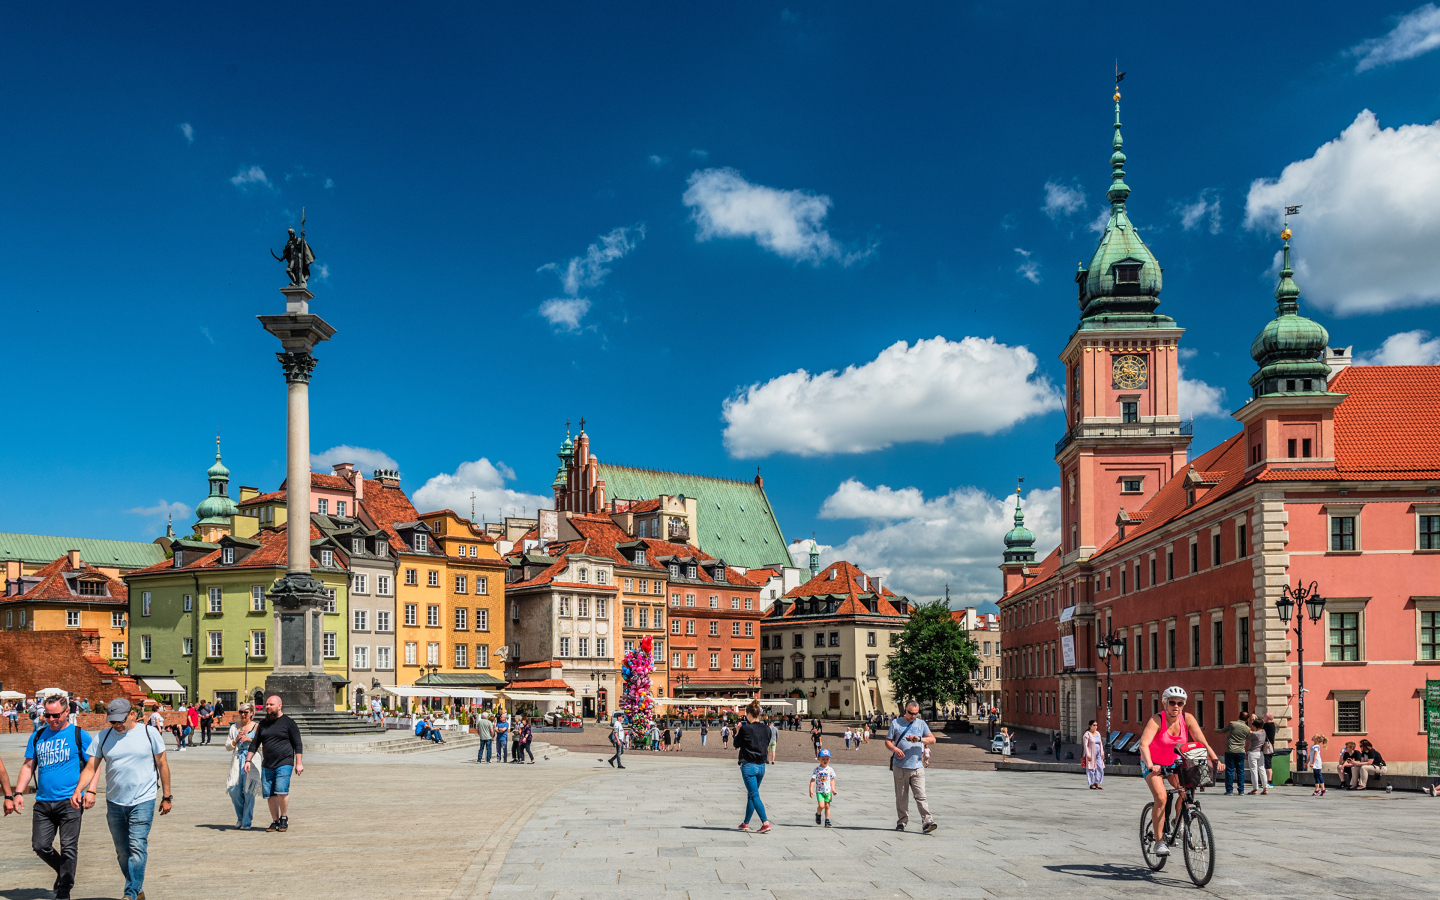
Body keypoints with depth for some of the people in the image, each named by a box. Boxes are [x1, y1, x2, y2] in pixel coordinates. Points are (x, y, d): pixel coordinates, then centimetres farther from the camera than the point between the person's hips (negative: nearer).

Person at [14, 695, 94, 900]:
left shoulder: (78, 735, 0)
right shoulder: (37, 736, 12)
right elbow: (28, 766, 16)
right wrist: (18, 792, 5)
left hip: (70, 801, -4)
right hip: (43, 803, 4)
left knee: (68, 848, -4)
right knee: (40, 846, 3)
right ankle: (63, 872, 29)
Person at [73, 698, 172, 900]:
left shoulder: (149, 733, -3)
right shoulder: (103, 737, 4)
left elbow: (162, 765, 4)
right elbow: (90, 768, 1)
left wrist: (166, 797, 5)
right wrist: (78, 789, -17)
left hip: (143, 802, -4)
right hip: (114, 802, 4)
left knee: (137, 848, -13)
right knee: (122, 851, 11)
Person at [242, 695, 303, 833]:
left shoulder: (288, 722, 0)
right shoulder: (263, 724, 15)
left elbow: (298, 744, -1)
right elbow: (255, 744, 20)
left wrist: (299, 763, -8)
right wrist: (248, 761, 10)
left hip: (284, 764, -5)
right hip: (267, 765, 5)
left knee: (281, 790, -19)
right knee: (269, 795, 2)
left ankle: (284, 818, -1)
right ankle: (275, 821, 13)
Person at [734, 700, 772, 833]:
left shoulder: (745, 729, -12)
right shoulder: (766, 730, 3)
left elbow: (736, 745, 1)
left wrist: (737, 732, 18)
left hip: (749, 766, -6)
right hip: (761, 766, 6)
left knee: (754, 795, -7)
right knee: (751, 795, 19)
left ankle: (765, 823, -20)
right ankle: (746, 823, 28)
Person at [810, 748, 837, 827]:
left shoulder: (830, 770, 3)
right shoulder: (817, 769, -6)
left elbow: (832, 780, 13)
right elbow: (812, 780, -6)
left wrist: (833, 789, 2)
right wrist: (811, 790, -13)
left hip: (828, 791, 3)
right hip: (819, 791, -3)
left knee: (827, 806, 4)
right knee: (821, 805, -15)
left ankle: (827, 821, 16)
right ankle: (818, 814, 16)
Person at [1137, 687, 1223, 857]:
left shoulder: (1187, 719, -14)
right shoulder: (1157, 720, -25)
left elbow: (1202, 742, -17)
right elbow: (1144, 744, -37)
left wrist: (1215, 759, -32)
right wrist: (1150, 765, -51)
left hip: (1174, 762, 4)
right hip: (1153, 764, -4)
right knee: (1161, 798, -23)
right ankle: (1159, 841, -13)